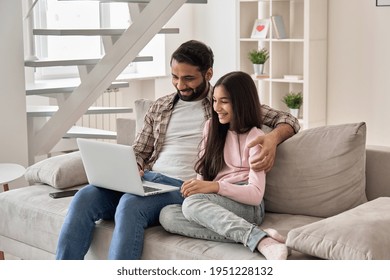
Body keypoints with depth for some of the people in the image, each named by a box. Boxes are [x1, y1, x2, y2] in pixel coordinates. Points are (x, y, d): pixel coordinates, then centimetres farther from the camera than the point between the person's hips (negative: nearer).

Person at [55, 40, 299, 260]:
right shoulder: (160, 107, 21)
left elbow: (287, 120, 8)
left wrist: (273, 137, -16)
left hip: (185, 187, -5)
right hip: (147, 180, 5)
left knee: (130, 204, -36)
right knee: (85, 196, -22)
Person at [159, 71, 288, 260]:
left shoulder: (254, 137, 1)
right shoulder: (211, 127, 19)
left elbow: (256, 194, -9)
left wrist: (214, 186, -23)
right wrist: (196, 186, -7)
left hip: (247, 206, -5)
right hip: (213, 202, 6)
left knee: (192, 203, -34)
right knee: (167, 215, -26)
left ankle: (262, 241, -47)